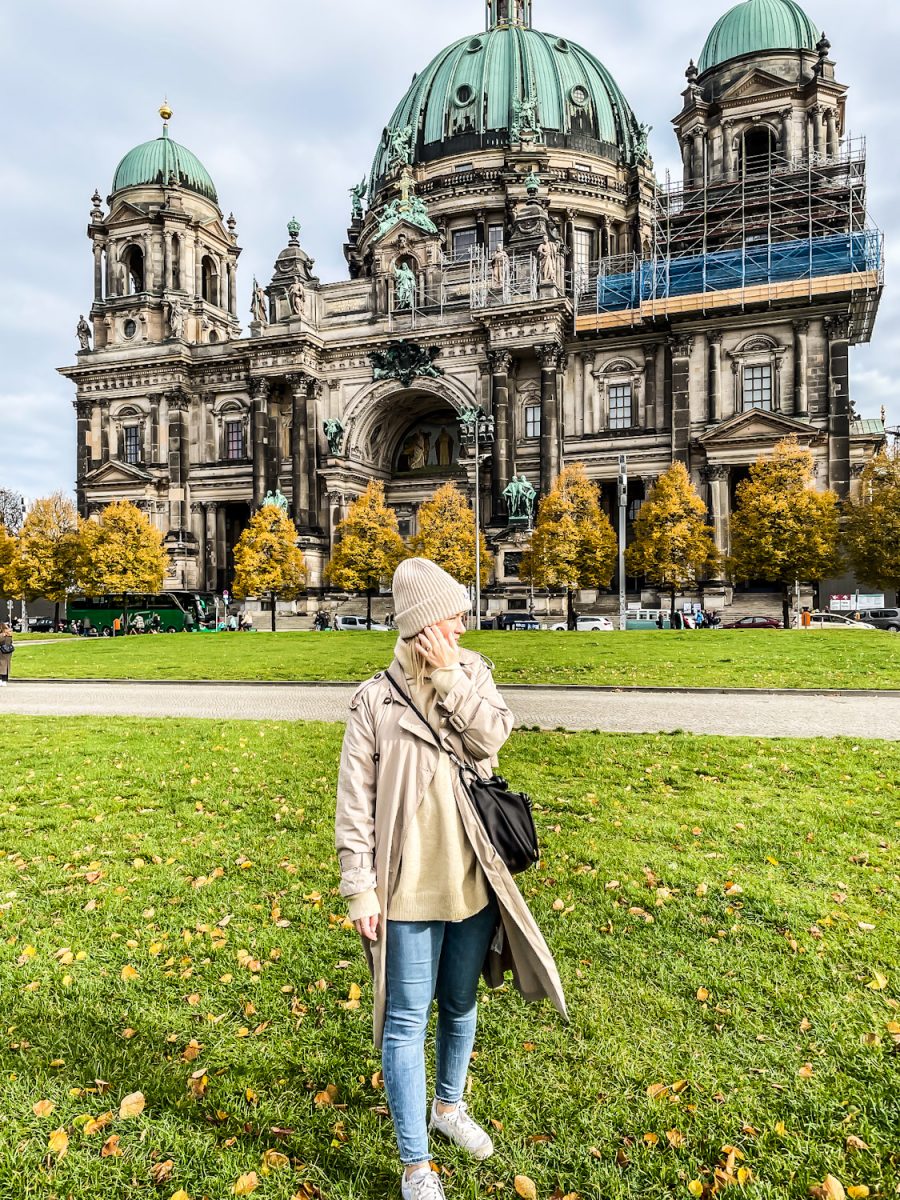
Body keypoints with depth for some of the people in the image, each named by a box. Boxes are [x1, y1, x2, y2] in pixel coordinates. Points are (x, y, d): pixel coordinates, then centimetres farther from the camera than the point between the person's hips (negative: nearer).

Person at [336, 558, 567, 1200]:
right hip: (409, 888, -4)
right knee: (407, 1021, 7)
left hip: (473, 881, 4)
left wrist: (449, 676, -17)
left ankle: (450, 1105, 49)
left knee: (461, 1003, 23)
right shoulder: (375, 700, -10)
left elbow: (491, 735, -17)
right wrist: (360, 888, -9)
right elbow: (354, 804, -7)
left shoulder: (473, 674, 1)